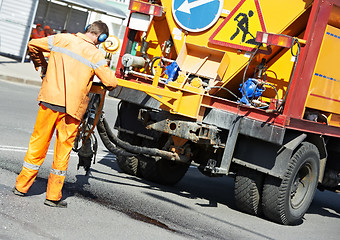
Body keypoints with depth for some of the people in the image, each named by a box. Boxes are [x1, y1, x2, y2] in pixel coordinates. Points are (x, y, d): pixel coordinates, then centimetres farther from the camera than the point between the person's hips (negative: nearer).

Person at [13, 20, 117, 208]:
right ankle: (53, 196, 11)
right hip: (72, 107, -3)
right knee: (64, 147, 8)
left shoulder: (62, 39, 4)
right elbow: (111, 82, -9)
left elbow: (33, 45, 13)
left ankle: (22, 186, 21)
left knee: (39, 142, 14)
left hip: (50, 99, 3)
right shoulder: (95, 55, -5)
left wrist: (42, 64, 28)